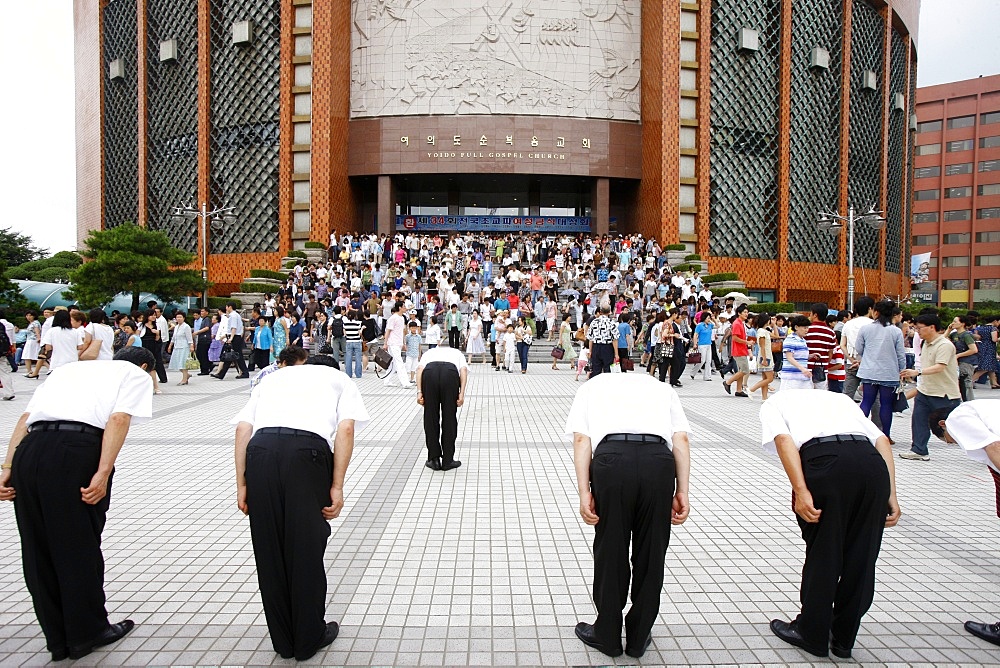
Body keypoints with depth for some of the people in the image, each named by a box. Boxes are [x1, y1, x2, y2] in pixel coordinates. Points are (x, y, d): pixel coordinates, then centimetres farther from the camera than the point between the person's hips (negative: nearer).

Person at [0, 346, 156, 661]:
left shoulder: (67, 368, 33)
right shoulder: (137, 374, 16)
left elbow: (26, 417, 19)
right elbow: (119, 419, -4)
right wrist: (103, 473, -11)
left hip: (29, 449, 6)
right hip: (78, 450, -6)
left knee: (38, 548, 17)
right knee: (80, 547, 10)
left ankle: (58, 638, 32)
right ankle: (88, 633, 28)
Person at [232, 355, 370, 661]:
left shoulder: (274, 376, 34)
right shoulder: (340, 378, 26)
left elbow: (243, 428, 16)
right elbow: (346, 428, 5)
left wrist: (242, 485, 15)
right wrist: (337, 487, 3)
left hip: (259, 449, 3)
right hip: (308, 449, -3)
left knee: (268, 549, 16)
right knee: (307, 549, 12)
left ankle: (283, 641, 32)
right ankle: (309, 639, 29)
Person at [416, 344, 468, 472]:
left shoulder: (429, 352, 39)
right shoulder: (457, 352, 38)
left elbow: (420, 368, 15)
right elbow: (463, 370, 13)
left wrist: (419, 392, 7)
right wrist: (461, 394, 5)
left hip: (429, 371, 1)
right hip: (451, 372, -1)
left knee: (430, 418, 14)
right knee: (449, 419, 12)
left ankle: (434, 459, 21)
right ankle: (448, 461, 20)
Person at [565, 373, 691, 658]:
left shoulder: (592, 385, 30)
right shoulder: (662, 387, 34)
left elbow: (581, 438, 12)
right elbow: (681, 439, 15)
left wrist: (584, 492, 6)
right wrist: (681, 492, 12)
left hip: (611, 456, -1)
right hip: (659, 459, 2)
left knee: (610, 552, 15)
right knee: (651, 553, 18)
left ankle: (607, 636, 32)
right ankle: (639, 638, 34)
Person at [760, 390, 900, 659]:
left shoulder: (773, 403, 25)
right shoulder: (839, 397, 37)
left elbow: (783, 439, 1)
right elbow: (882, 440, 20)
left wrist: (801, 492, -7)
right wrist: (891, 496, 14)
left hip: (824, 460, -4)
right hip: (872, 464, 4)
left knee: (821, 553, 13)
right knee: (861, 555, 18)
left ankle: (811, 634, 31)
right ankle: (843, 639, 34)